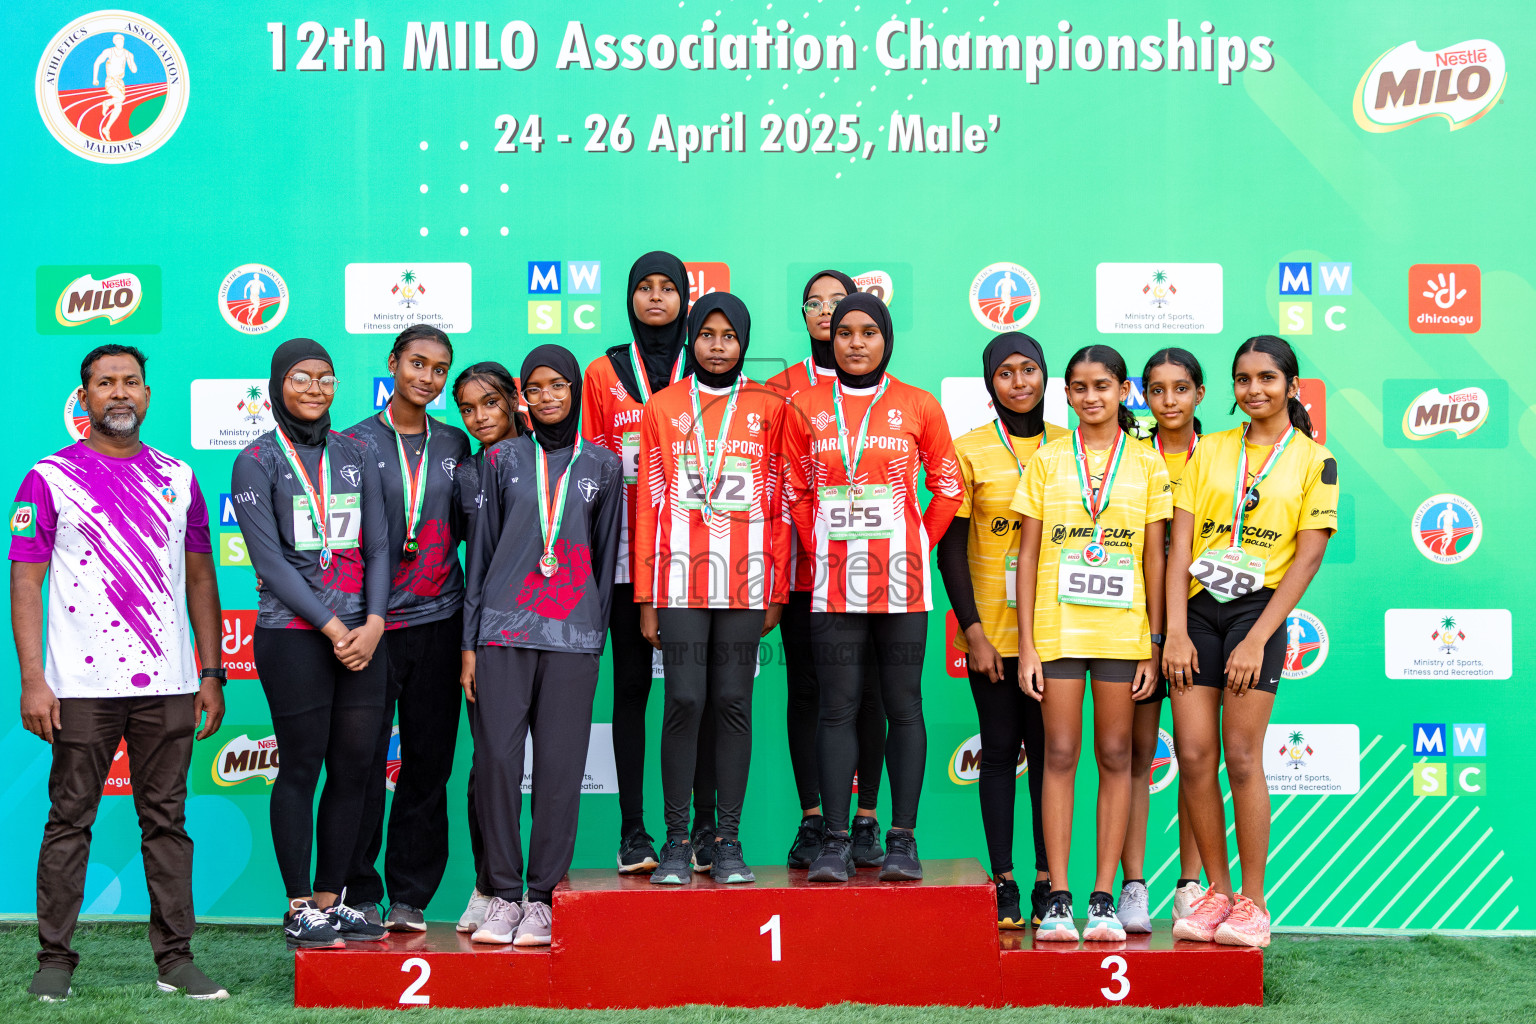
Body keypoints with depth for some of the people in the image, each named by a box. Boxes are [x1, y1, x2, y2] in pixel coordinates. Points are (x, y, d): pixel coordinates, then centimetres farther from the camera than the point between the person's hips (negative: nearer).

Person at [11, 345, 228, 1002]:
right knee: (69, 821, 2)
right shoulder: (50, 477, 2)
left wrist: (213, 674, 10)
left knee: (167, 821, 6)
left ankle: (175, 959, 12)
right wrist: (32, 680, -9)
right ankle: (54, 959, 11)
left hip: (168, 684, 3)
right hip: (81, 684, -3)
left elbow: (200, 579, 15)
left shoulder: (178, 478, 12)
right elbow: (25, 582, -1)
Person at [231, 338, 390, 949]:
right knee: (301, 768, -1)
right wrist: (331, 627, -11)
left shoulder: (354, 456, 14)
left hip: (360, 635, 5)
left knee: (354, 768, 4)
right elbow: (270, 559, -7)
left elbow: (378, 547, 10)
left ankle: (331, 900, 15)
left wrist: (373, 623, -4)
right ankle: (300, 908, 8)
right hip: (293, 636, -5)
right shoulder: (257, 461, 1)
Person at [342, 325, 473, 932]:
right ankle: (360, 897, 9)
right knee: (363, 764, -2)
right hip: (371, 623, -3)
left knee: (428, 765, 4)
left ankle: (410, 898, 13)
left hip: (438, 622, 3)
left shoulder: (455, 446, 13)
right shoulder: (356, 443, 3)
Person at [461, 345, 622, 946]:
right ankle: (504, 894, 6)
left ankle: (542, 898, 6)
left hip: (572, 635, 0)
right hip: (504, 627, 0)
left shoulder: (602, 466, 12)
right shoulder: (503, 459, 11)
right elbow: (481, 549, 11)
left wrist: (597, 636, 8)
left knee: (560, 765, -2)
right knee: (496, 758, -4)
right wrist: (470, 642, 6)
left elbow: (606, 556, 14)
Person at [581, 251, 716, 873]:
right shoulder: (603, 373, 11)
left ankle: (705, 827, 4)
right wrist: (627, 460, -5)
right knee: (631, 685, 1)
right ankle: (633, 831, 5)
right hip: (628, 548, 0)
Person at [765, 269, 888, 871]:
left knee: (867, 689, 0)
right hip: (805, 563, 1)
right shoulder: (781, 388, 9)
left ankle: (866, 820, 8)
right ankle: (812, 819, 10)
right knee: (805, 687, 2)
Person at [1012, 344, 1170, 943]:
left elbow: (1154, 558, 5)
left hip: (1122, 629, 0)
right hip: (1057, 627, 0)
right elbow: (1028, 555, 4)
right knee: (1060, 756, 0)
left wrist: (1154, 645, 0)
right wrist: (1026, 644, -2)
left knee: (1115, 757, 3)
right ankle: (1057, 898, 4)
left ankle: (1104, 897, 8)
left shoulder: (1146, 463, 6)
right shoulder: (1047, 461, 5)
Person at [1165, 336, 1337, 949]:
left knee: (1241, 757, -7)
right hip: (1198, 610, 3)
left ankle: (1253, 902, 4)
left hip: (1258, 611, -3)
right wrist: (1176, 630, -4)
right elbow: (1179, 545, 6)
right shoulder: (1209, 451, 11)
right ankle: (1216, 890, 11)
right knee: (1194, 756, -2)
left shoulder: (1315, 460, 3)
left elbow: (1308, 557, -3)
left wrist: (1257, 639, -11)